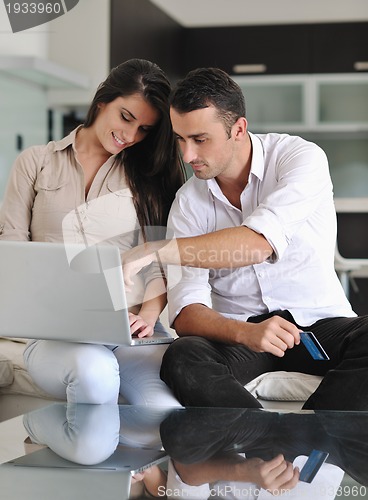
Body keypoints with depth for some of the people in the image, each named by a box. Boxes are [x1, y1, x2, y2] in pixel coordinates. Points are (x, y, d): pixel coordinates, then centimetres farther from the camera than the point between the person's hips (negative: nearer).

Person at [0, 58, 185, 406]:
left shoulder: (146, 174, 18)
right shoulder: (35, 163, 15)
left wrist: (148, 315, -11)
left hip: (130, 330, 1)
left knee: (168, 412, -32)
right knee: (93, 368, -38)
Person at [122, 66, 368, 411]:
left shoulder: (301, 157, -8)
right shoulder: (188, 202, 2)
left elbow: (259, 242, -27)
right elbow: (186, 312, -8)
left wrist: (153, 251, -33)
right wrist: (245, 333, -30)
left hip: (319, 322, -2)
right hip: (236, 328, 2)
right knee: (181, 360, -31)